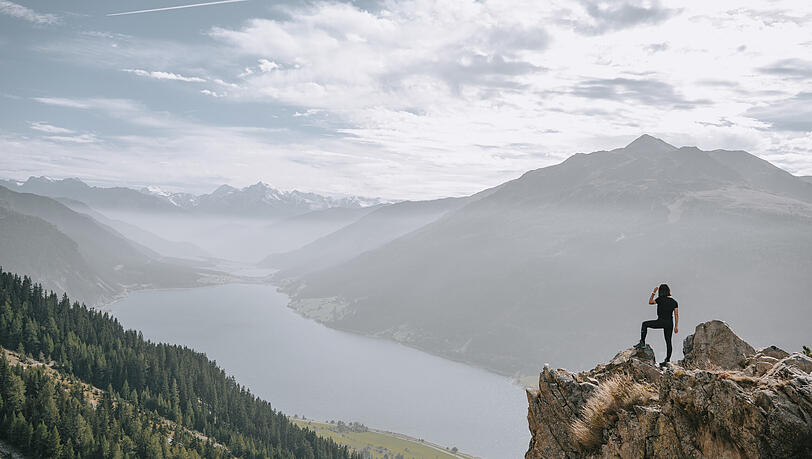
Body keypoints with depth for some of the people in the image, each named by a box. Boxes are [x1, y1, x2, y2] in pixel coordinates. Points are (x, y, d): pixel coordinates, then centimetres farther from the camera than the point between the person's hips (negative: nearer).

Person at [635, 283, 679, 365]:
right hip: (670, 323, 5)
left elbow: (650, 302, 11)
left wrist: (653, 292, 14)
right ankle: (668, 360, 13)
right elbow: (676, 315, 5)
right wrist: (676, 326, 7)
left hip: (661, 321, -5)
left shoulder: (660, 299, -6)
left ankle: (642, 342, 7)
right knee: (668, 341, 10)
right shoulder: (674, 302, 8)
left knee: (645, 324, 13)